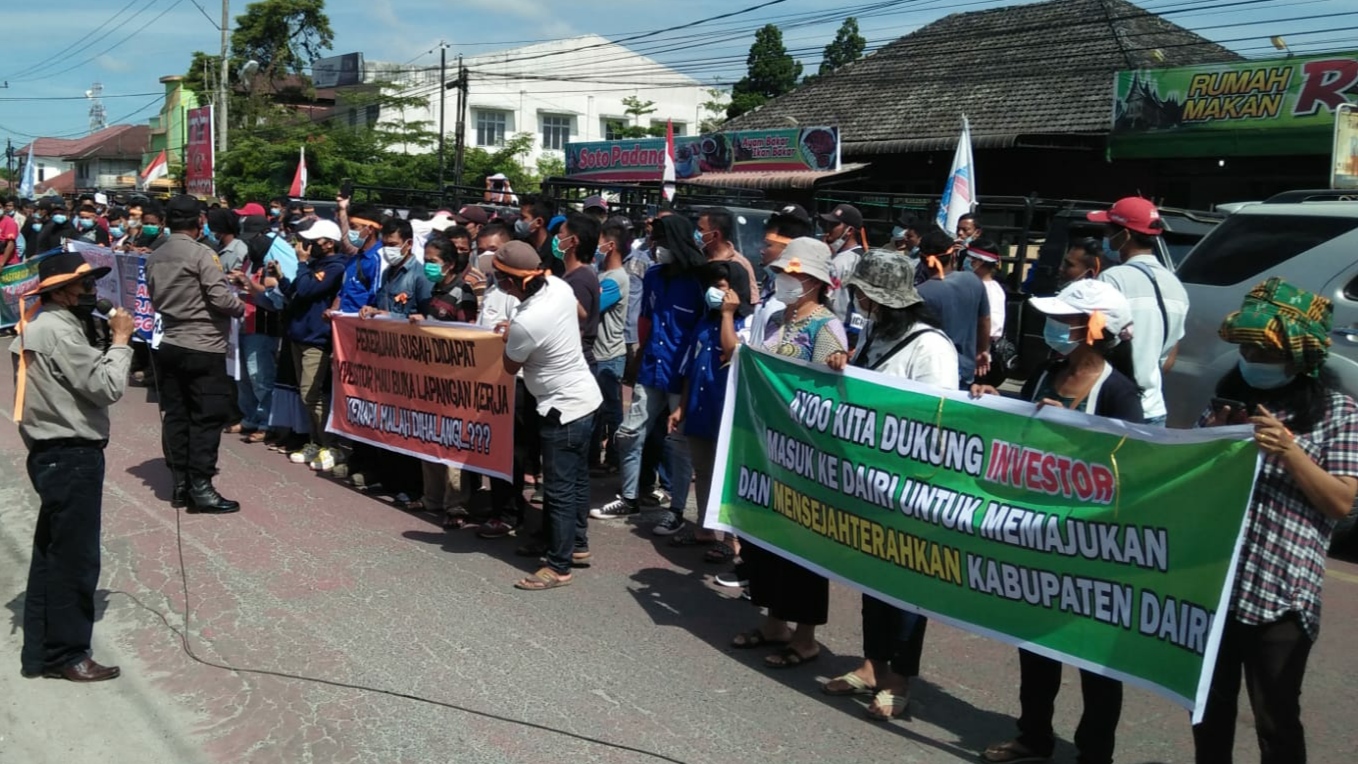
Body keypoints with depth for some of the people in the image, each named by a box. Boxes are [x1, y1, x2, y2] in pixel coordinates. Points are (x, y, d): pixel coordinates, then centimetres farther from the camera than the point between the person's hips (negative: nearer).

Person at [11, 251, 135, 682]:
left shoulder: (48, 326, 14)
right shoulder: (58, 331, -18)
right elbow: (107, 387, -20)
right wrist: (121, 340, -11)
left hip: (57, 454, 11)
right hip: (70, 456, -11)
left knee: (52, 554, 15)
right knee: (74, 558, -1)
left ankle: (40, 651, 24)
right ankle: (65, 654, 9)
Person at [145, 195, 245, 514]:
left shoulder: (155, 258, 9)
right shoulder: (201, 254, -13)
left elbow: (153, 298, 18)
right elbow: (221, 299, -18)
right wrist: (241, 306, 1)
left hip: (168, 345, 7)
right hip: (203, 348, -7)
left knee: (176, 416, 10)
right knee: (206, 417, -2)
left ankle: (180, 484, 15)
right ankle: (200, 487, -2)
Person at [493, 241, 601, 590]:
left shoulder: (525, 322, -28)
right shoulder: (559, 286, -7)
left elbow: (510, 368, -9)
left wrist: (508, 338, 12)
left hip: (564, 409, -9)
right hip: (586, 398, 9)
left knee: (559, 489, 0)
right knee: (576, 478, 21)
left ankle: (558, 567, 9)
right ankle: (577, 544, 35)